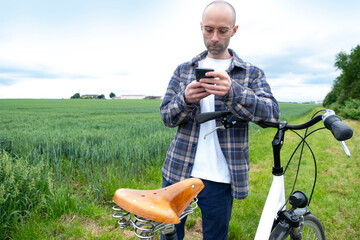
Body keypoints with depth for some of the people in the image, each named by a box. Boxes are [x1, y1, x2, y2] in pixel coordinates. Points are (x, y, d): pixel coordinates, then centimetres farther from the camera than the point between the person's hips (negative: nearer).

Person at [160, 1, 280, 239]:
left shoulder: (252, 74, 2)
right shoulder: (184, 70, 7)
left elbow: (271, 113, -14)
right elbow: (167, 116, 2)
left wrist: (232, 92, -31)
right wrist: (186, 100, -21)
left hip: (219, 178, -1)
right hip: (178, 171, 2)